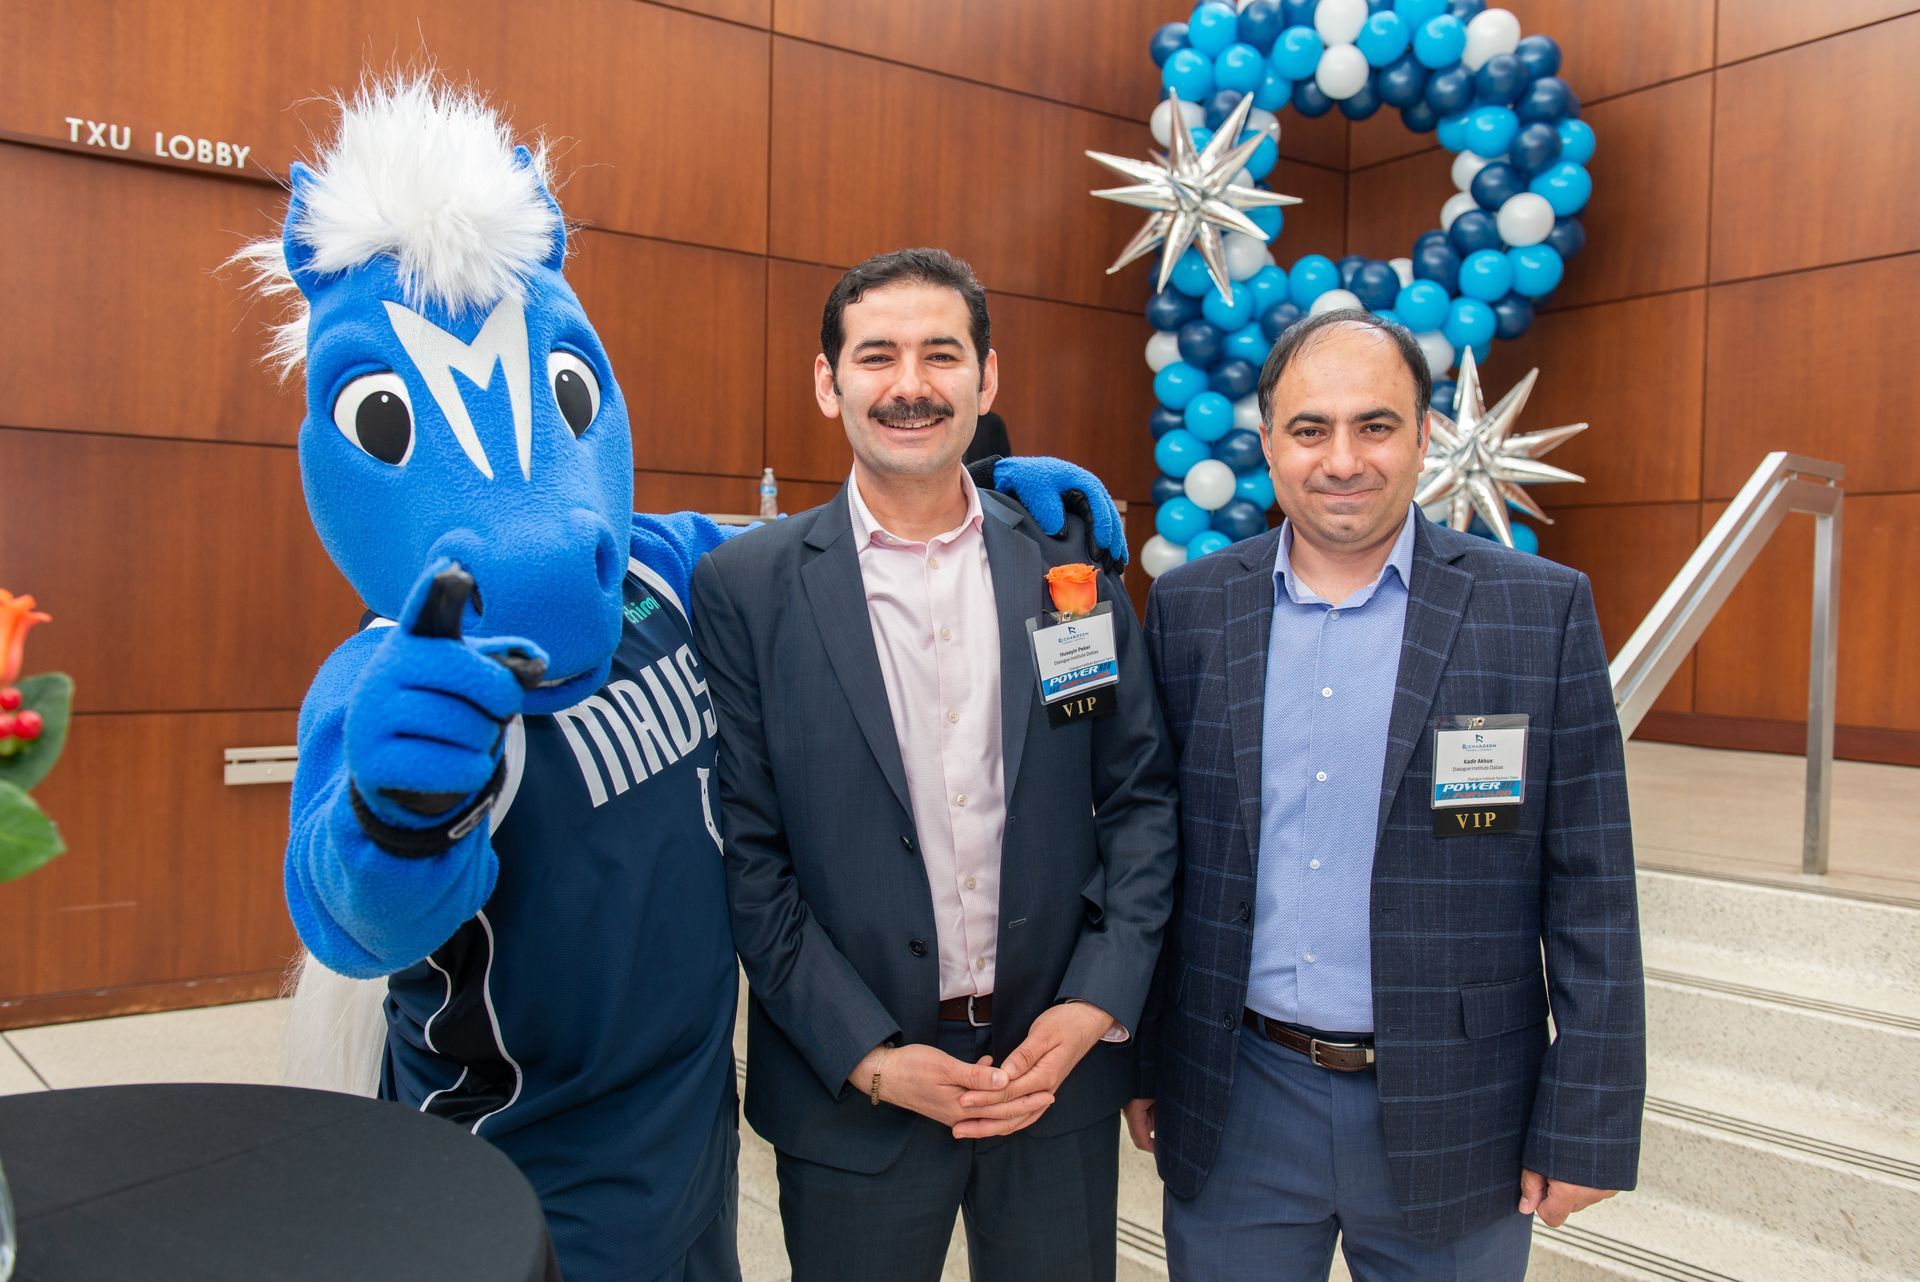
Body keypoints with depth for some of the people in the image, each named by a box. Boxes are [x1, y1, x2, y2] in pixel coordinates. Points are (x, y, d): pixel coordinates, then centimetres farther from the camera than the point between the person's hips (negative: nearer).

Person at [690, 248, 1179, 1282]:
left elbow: (1142, 798, 2)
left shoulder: (1074, 567, 0)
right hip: (850, 1098, -2)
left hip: (1059, 1068, 2)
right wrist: (869, 1057, -12)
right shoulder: (745, 587, -7)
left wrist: (1096, 1006, -7)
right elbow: (746, 850, -7)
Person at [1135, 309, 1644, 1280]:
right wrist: (1138, 1057, 7)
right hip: (1232, 1109, 2)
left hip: (1450, 1118, -1)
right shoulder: (1188, 609, 0)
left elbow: (1591, 895, -5)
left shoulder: (1543, 612, -6)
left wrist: (1586, 1126, -6)